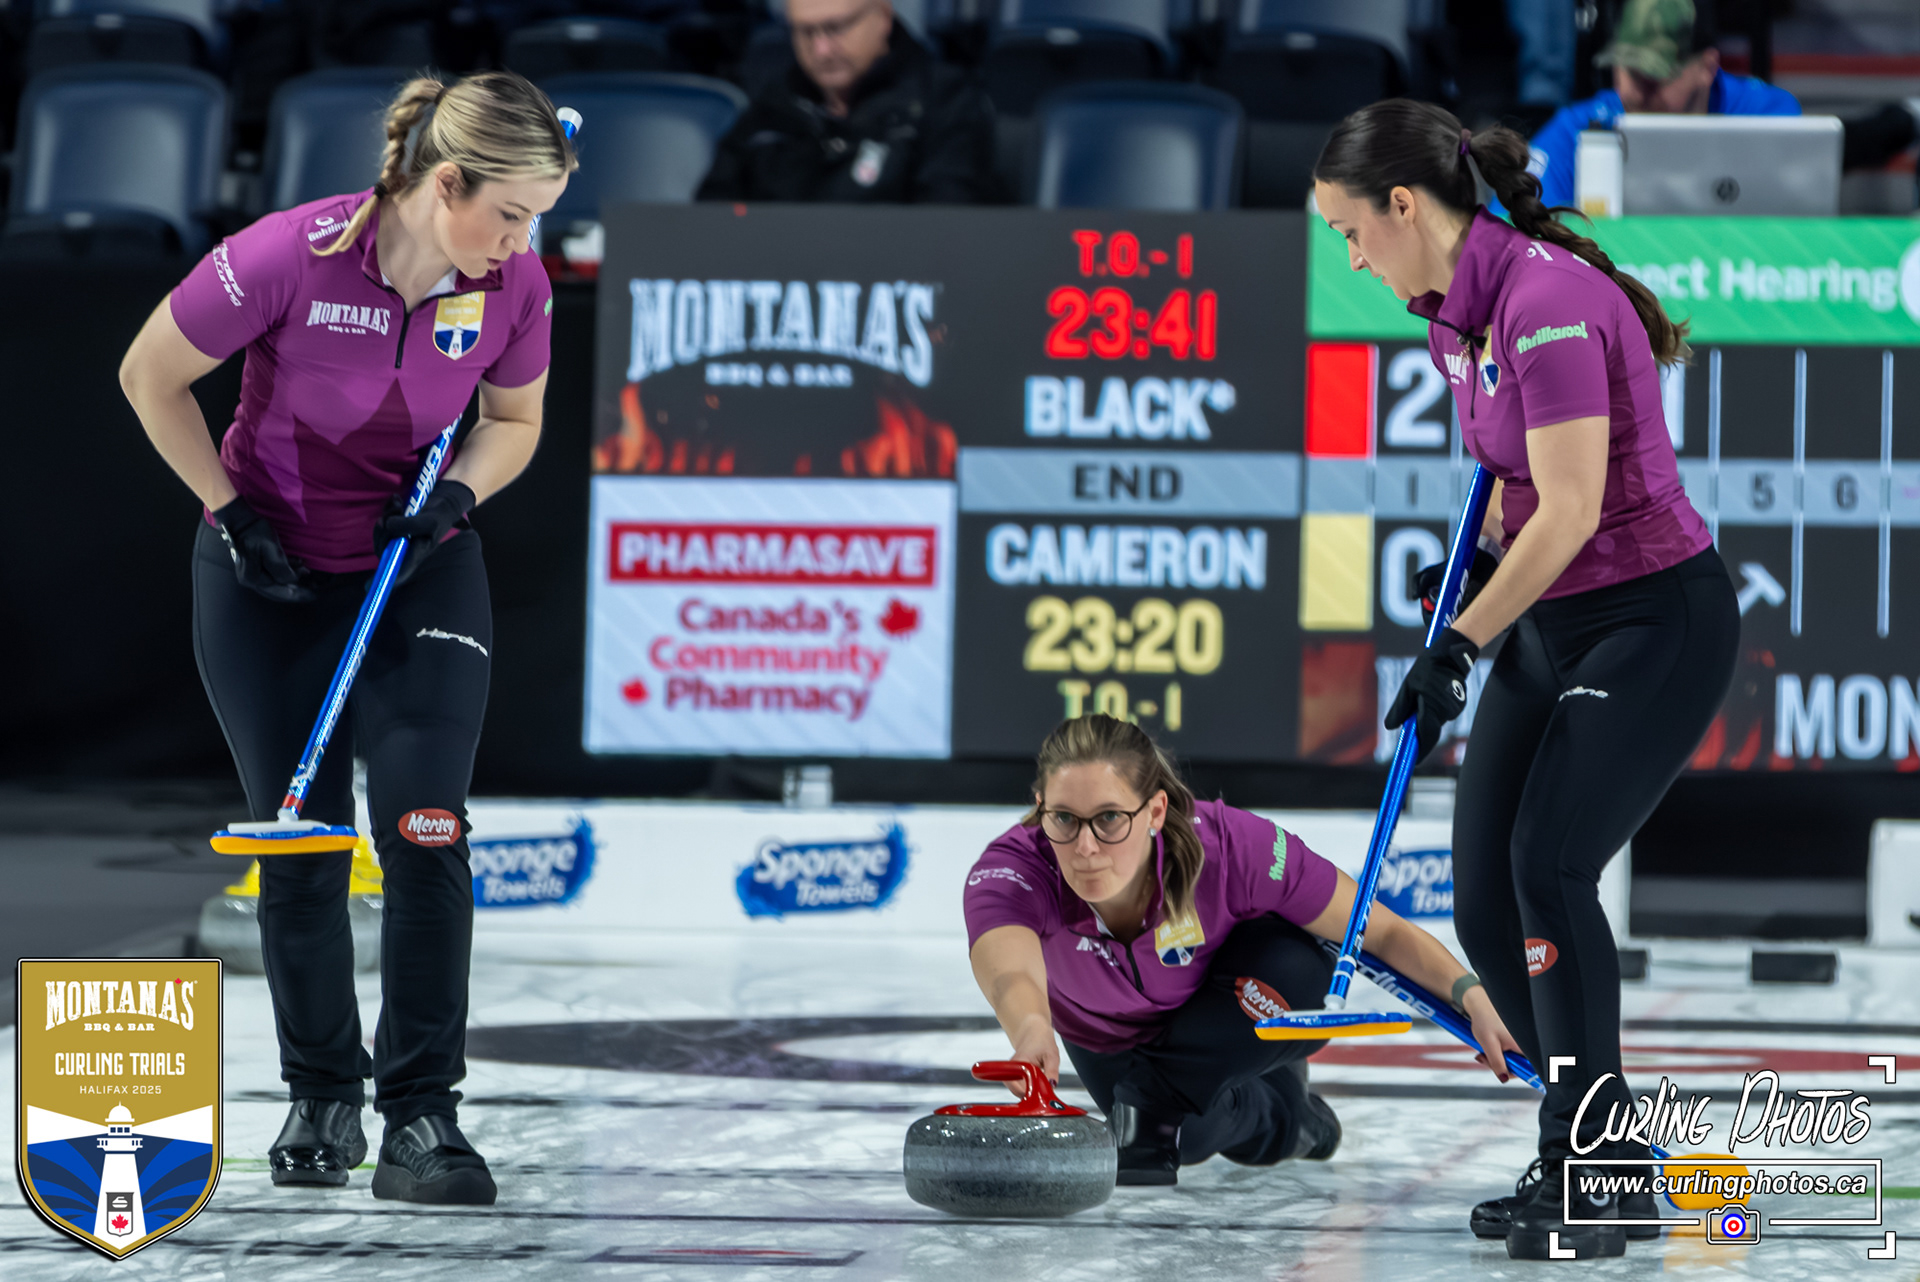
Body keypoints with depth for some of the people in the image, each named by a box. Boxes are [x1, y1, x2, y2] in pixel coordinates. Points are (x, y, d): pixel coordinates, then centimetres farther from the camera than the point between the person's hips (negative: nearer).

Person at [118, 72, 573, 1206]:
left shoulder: (515, 286, -15)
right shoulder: (288, 258, -27)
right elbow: (152, 376, -12)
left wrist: (459, 492, -16)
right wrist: (232, 512, -10)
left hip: (422, 570, 2)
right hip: (271, 574, -2)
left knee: (425, 830, -13)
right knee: (300, 846, 4)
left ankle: (422, 1113, -7)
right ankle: (322, 1097, 23)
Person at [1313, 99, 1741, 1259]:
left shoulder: (1546, 299, -22)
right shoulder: (1451, 312, 6)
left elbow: (1571, 511, -23)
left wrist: (1459, 644, -17)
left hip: (1660, 618, -9)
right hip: (1552, 628, 9)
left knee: (1550, 866, -20)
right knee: (1484, 899, 3)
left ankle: (1600, 1173, -12)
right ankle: (1595, 1151, 16)